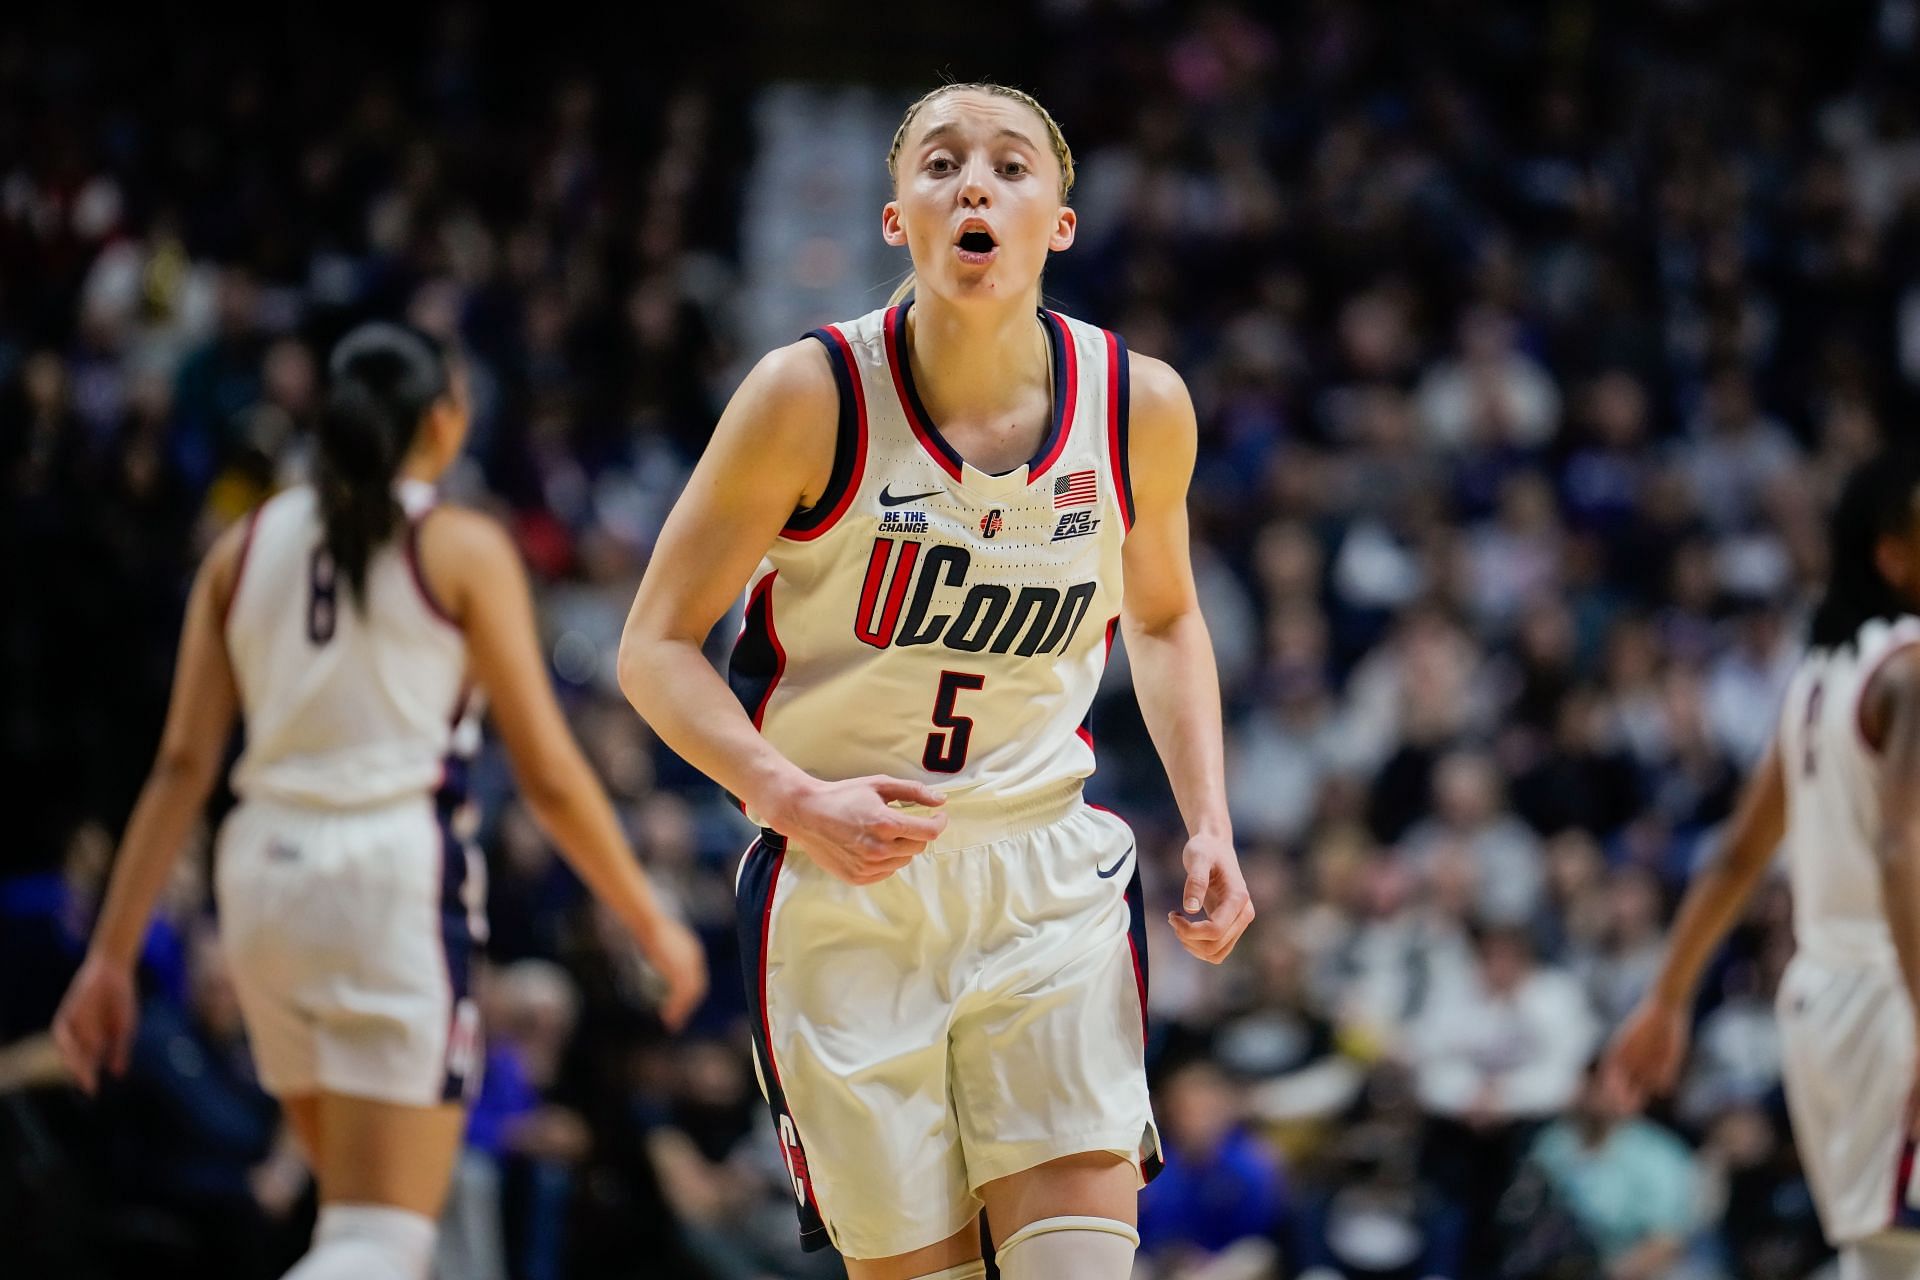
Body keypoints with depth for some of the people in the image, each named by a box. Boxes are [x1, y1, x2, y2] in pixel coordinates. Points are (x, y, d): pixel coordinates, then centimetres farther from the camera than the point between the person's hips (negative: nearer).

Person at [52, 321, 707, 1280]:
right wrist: (652, 925, 8)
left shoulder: (247, 547, 11)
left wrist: (113, 953, 7)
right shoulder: (462, 549, -1)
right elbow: (548, 775, -2)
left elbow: (183, 766, 6)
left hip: (266, 870, 6)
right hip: (397, 873, -6)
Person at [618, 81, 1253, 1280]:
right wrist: (796, 799, -23)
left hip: (1050, 879, 2)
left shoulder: (1140, 407, -3)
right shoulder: (813, 396, -13)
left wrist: (1209, 825, 4)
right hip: (844, 887, -2)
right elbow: (658, 647, -7)